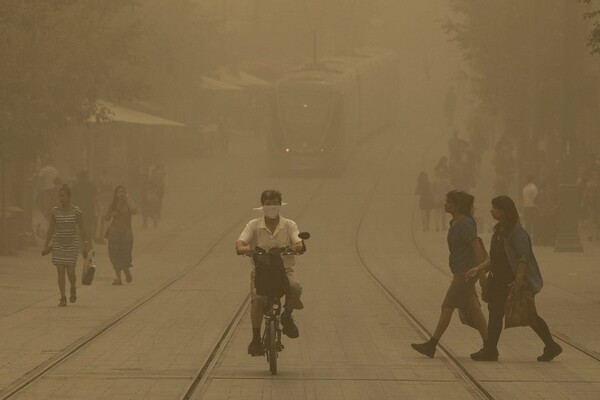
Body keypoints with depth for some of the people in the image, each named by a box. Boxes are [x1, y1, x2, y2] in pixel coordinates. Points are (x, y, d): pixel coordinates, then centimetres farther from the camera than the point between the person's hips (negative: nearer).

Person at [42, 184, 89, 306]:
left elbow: (82, 229, 2)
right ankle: (63, 298, 3)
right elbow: (51, 229, 9)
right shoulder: (55, 211, 2)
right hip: (58, 244, 2)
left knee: (70, 271, -6)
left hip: (72, 244, -2)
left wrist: (85, 245, -1)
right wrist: (46, 245, 10)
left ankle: (73, 289, 26)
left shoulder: (76, 211, -3)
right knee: (60, 271, -3)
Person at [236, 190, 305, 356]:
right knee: (258, 298, -29)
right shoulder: (254, 226, 3)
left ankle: (287, 316, -1)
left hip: (284, 269, 1)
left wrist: (297, 246, -35)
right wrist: (242, 248, -35)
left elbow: (299, 244, -9)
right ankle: (255, 339, -18)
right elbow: (240, 242, -10)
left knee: (295, 288, -32)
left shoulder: (289, 225, 4)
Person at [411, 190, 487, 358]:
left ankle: (431, 345, 0)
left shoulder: (466, 224, -18)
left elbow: (477, 248, -22)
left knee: (447, 307, -5)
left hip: (466, 273, -10)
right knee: (473, 309, 8)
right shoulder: (455, 223, 13)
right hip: (460, 272, 10)